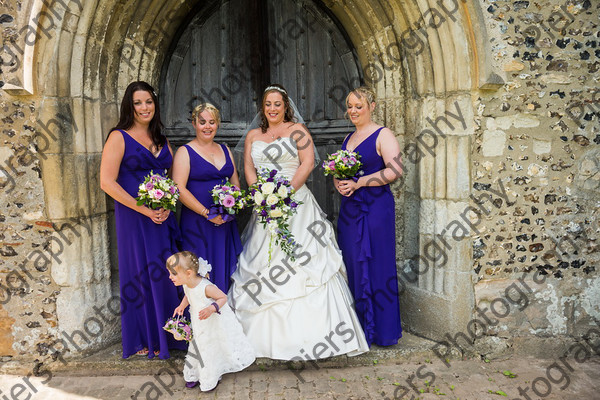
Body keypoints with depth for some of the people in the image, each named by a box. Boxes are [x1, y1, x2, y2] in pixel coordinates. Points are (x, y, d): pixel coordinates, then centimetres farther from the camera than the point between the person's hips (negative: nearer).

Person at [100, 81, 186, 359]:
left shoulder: (161, 140, 14)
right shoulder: (119, 137, -4)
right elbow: (107, 182, -12)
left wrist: (168, 206, -5)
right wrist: (144, 209, -16)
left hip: (163, 218, 5)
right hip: (134, 218, -5)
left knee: (165, 274, 8)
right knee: (141, 274, 3)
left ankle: (165, 334, 25)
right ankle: (144, 340, 19)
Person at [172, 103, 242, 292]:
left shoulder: (225, 150, 14)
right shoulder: (185, 152, -3)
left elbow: (235, 183, 17)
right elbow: (179, 189, -13)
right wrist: (207, 213, -18)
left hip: (226, 222, 5)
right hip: (197, 223, -5)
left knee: (225, 268, 10)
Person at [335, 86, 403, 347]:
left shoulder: (382, 135, -4)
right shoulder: (348, 138, 18)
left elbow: (395, 169, -16)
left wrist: (359, 183, -18)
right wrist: (338, 183, 0)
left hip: (375, 207, -7)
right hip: (350, 208, 7)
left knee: (376, 265, -2)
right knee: (353, 266, 9)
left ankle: (382, 331, 11)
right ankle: (359, 326, 21)